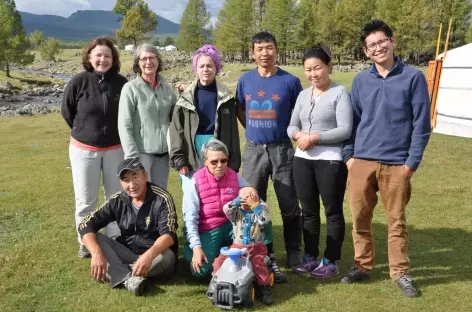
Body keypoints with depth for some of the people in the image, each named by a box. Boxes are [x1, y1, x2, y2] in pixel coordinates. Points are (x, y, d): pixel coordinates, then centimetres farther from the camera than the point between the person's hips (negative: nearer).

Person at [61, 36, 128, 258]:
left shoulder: (121, 82, -9)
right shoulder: (78, 82, -12)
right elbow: (67, 112, 2)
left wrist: (116, 133, 9)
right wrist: (84, 131, 10)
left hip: (115, 149, 1)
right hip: (84, 149, -1)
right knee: (85, 200, 7)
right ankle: (85, 242, 26)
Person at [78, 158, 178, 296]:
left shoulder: (161, 199, -16)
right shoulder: (117, 201, -4)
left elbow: (169, 234, -28)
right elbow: (86, 225, -11)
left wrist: (149, 255, -48)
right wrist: (97, 253, -30)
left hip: (154, 255, -3)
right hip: (126, 254, 4)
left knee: (167, 256, -36)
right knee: (95, 238, -18)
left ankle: (115, 273, -23)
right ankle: (128, 279, -37)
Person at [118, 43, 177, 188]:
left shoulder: (166, 88, 9)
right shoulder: (131, 88, -5)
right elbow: (124, 126, -9)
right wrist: (133, 157, -14)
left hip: (163, 153, 5)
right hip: (141, 152, -5)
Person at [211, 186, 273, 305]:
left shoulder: (261, 209, -4)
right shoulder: (236, 212, -2)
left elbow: (265, 220, -24)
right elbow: (226, 209, -23)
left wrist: (256, 204, -28)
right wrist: (239, 199, -22)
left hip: (256, 248, -2)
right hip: (237, 246, 2)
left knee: (258, 264, -27)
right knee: (220, 260, -10)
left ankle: (264, 287, -6)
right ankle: (216, 281, 14)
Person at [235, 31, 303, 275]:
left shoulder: (290, 81, -5)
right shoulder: (245, 80, 3)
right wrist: (254, 130, 9)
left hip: (282, 149, -3)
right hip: (253, 150, 3)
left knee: (289, 205, 4)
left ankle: (294, 253, 20)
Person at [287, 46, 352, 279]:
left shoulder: (340, 93, -6)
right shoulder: (303, 95, 12)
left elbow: (345, 130, -14)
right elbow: (292, 126, 12)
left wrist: (315, 137, -17)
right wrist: (298, 135, -10)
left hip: (331, 161, -6)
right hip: (302, 159, 6)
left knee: (332, 211, 5)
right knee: (308, 210, 13)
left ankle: (330, 262, 14)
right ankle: (310, 257, 25)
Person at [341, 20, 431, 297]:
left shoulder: (413, 77, -2)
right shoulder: (361, 80, 7)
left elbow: (422, 124, -2)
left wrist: (412, 162, -6)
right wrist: (348, 155, 3)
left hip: (396, 164, -2)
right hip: (362, 161, 3)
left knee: (397, 220, 8)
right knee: (360, 218, 10)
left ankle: (400, 272, 22)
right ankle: (362, 266, 26)